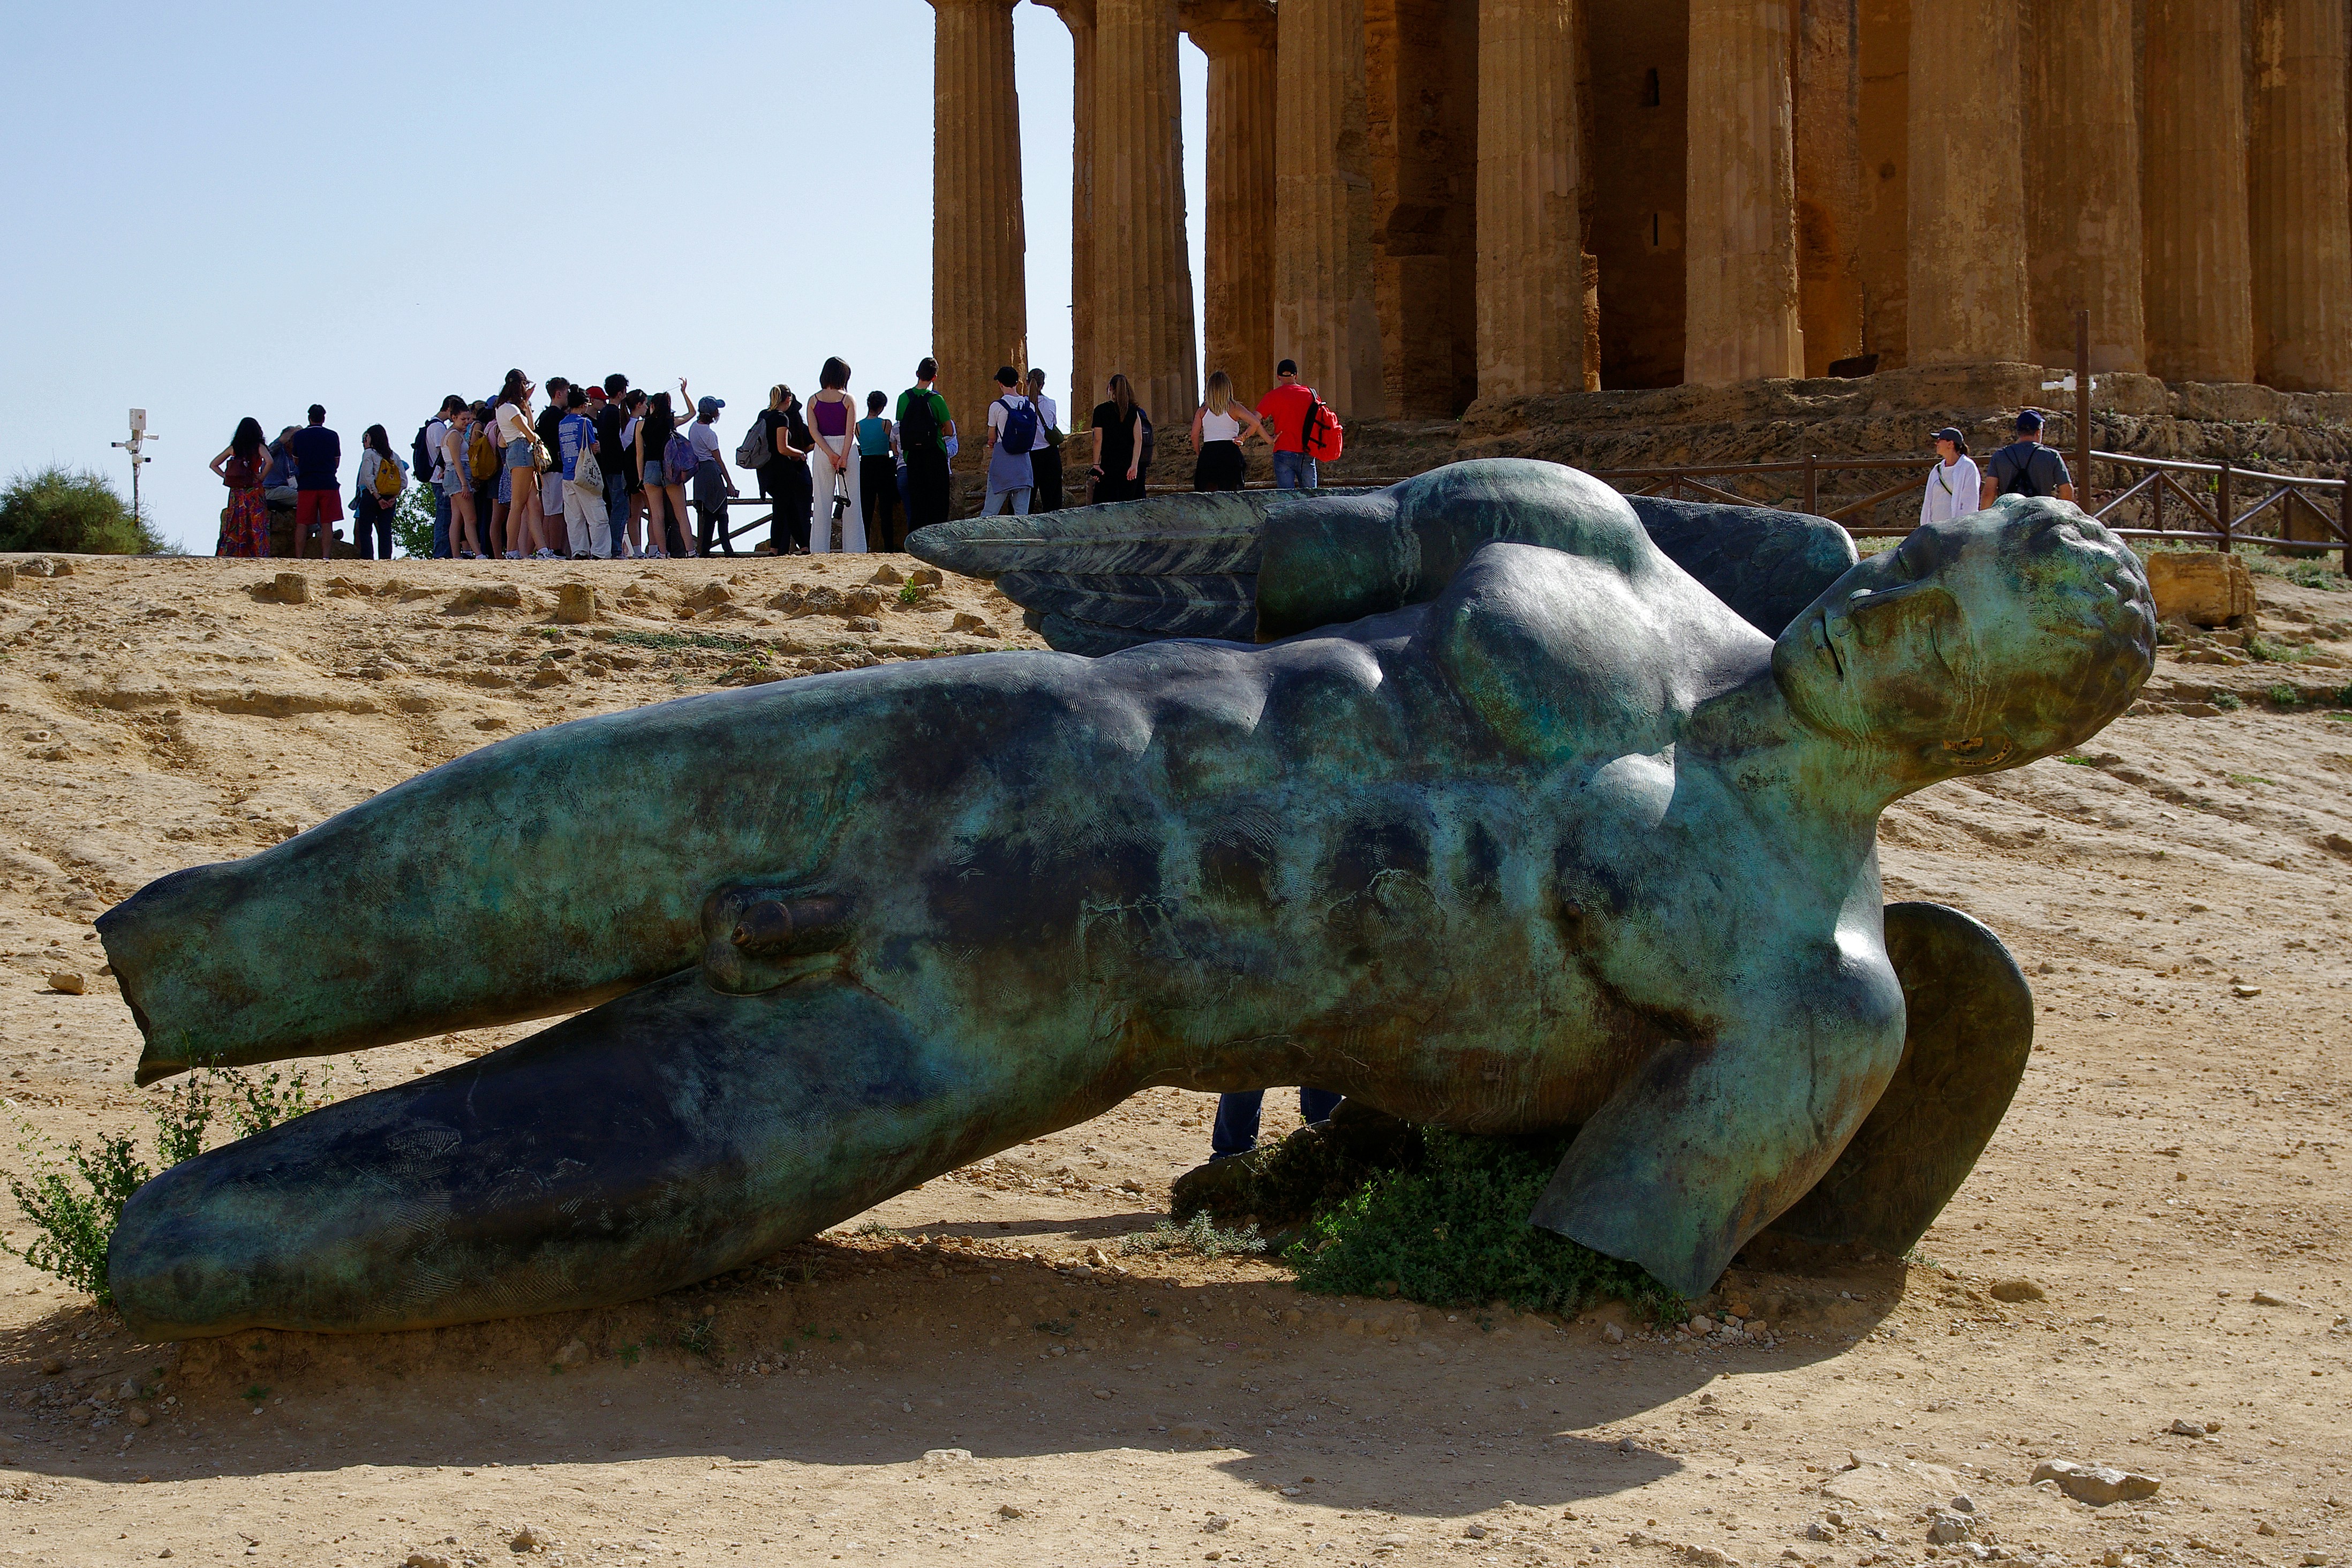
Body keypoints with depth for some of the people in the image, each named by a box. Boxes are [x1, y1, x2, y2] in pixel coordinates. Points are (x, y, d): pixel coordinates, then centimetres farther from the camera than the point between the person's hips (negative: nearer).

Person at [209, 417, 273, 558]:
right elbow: (269, 461, -20)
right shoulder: (259, 447, -2)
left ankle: (226, 555, 3)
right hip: (254, 491, -4)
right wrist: (262, 477, -7)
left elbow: (214, 465, 13)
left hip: (236, 492, 4)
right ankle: (259, 555, -10)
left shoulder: (233, 448, 10)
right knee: (257, 526, -4)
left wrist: (225, 476, 9)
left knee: (234, 526, 6)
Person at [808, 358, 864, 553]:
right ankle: (853, 548, -1)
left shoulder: (814, 401, 3)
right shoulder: (848, 400, -3)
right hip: (846, 449, -2)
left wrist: (830, 454, -10)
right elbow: (850, 431, -12)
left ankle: (819, 549, 2)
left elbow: (813, 430, -6)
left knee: (821, 502, 5)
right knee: (851, 500, 2)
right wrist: (844, 457, -15)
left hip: (822, 451, 2)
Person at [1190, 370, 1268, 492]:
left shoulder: (1202, 410, 9)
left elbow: (1195, 435, 5)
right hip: (1230, 452, -1)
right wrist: (1243, 437, 3)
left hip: (1208, 452, 1)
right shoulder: (1234, 408, 4)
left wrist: (1200, 454, 15)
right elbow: (1255, 423, -8)